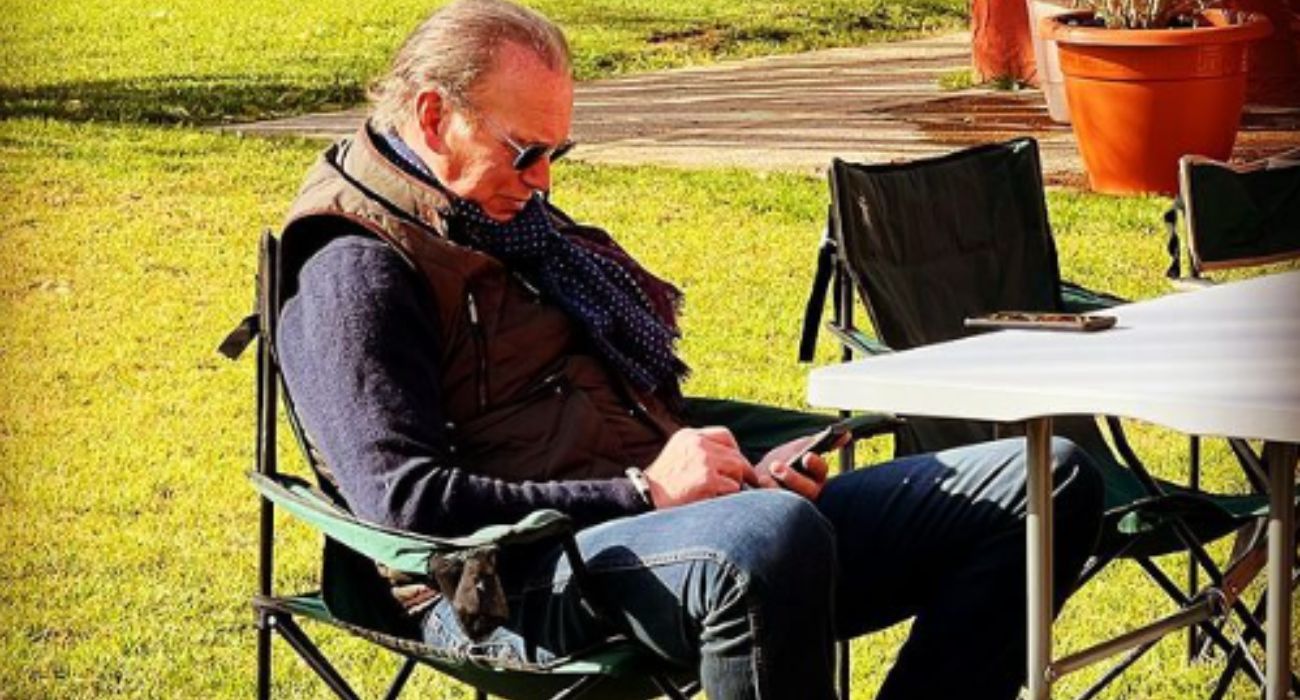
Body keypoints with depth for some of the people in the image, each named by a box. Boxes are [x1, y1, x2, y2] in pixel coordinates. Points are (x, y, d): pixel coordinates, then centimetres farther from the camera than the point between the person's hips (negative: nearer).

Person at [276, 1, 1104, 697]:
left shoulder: (505, 215, 24)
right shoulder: (356, 271, -6)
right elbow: (408, 501, -18)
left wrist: (739, 473, 9)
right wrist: (639, 491, -17)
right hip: (526, 587, -10)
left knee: (1046, 480, -1)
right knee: (769, 534, -45)